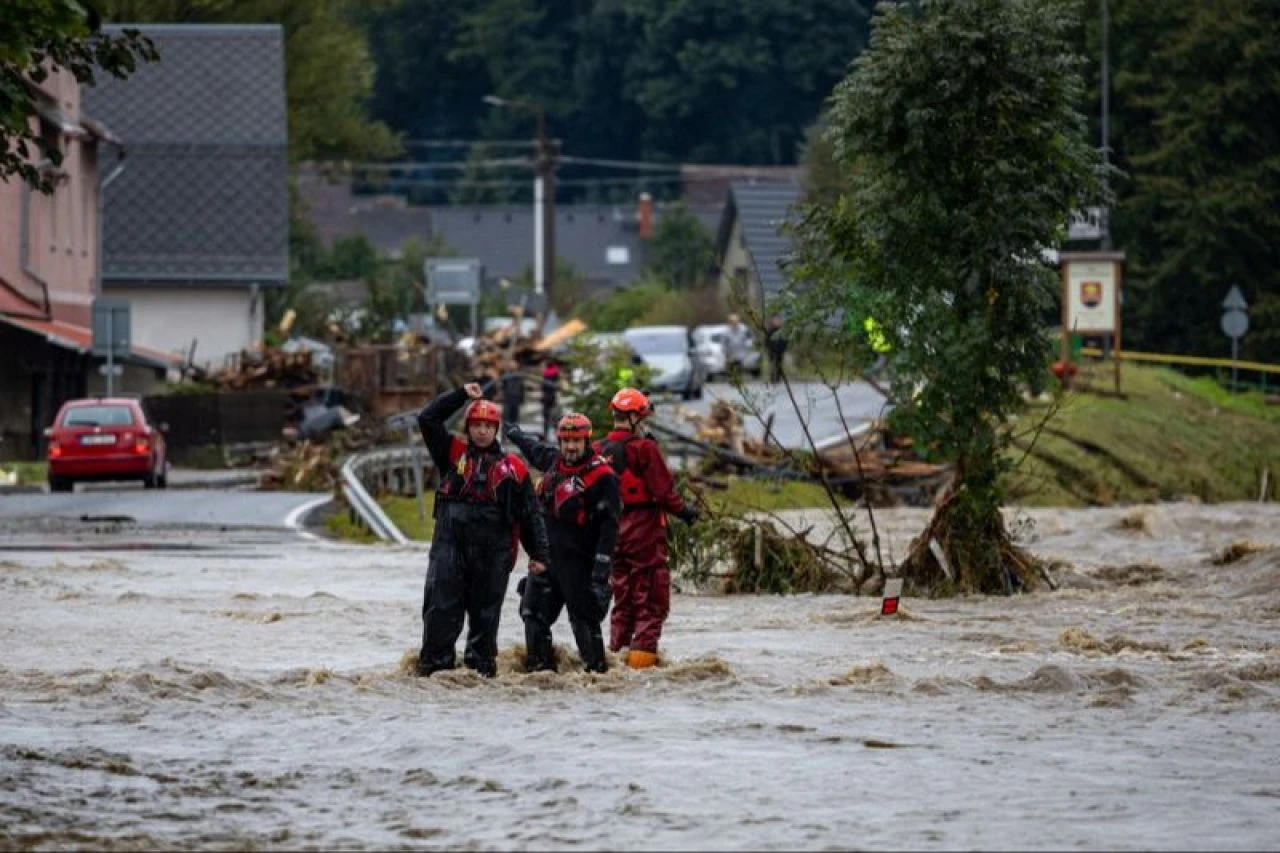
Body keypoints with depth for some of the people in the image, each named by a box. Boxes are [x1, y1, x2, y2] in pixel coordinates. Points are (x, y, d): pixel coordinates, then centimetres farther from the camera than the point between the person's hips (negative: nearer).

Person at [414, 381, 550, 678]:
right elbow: (427, 419, 6)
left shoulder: (512, 467, 10)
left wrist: (539, 553, 4)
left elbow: (530, 515, 10)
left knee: (485, 612, 6)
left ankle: (481, 665, 13)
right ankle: (434, 663, -4)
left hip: (492, 551, 0)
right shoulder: (453, 453, 12)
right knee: (441, 608, -6)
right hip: (450, 544, 0)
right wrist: (461, 395, 6)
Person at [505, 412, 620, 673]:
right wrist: (514, 432, 52)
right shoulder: (554, 461, 10)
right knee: (533, 612, 9)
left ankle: (596, 668, 2)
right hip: (545, 557, 8)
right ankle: (539, 665, 16)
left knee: (584, 617, -5)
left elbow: (609, 525, -15)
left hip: (577, 561, -8)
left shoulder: (602, 477, -12)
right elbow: (535, 449, 35)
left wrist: (601, 567, -21)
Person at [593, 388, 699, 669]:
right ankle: (643, 650, -9)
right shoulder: (643, 448, -15)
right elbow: (663, 490, -14)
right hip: (644, 530, -6)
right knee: (652, 596, -1)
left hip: (612, 529, 6)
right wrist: (683, 511, 0)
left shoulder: (598, 451, 5)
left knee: (622, 595, 16)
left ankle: (616, 652, 15)